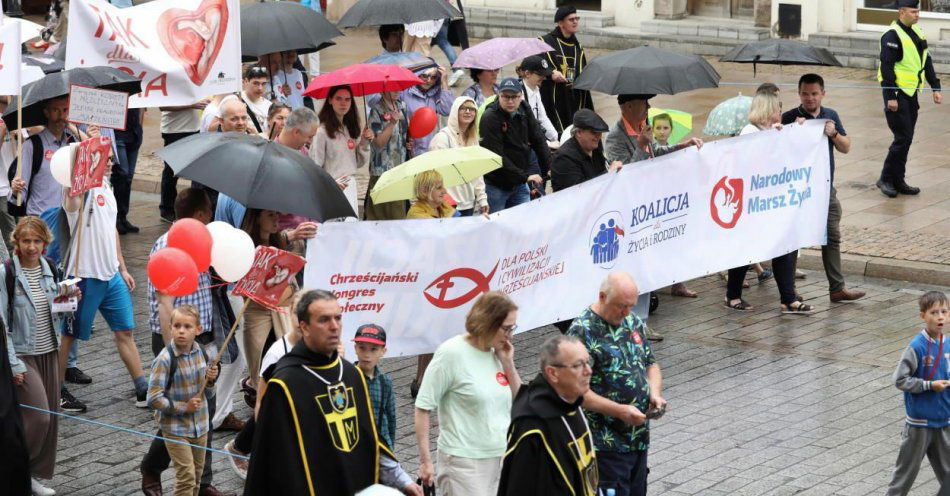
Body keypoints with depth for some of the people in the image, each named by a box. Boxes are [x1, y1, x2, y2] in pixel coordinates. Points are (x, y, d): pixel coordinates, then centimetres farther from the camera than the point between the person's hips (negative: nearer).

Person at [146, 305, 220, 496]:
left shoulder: (200, 353, -1)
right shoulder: (165, 360, -20)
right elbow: (154, 399, -21)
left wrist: (211, 379, -8)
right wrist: (184, 407, -19)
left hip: (200, 425, 6)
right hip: (175, 428, -6)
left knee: (196, 474, 16)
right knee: (186, 476, -8)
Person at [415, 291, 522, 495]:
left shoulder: (498, 353, 7)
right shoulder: (452, 353, -10)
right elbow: (423, 408, -10)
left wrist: (508, 363, 1)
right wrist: (425, 461, -12)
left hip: (501, 459, 6)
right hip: (464, 462, -6)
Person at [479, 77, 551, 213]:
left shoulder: (524, 112, 3)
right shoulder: (490, 118, -17)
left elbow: (539, 141, 5)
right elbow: (497, 156, -22)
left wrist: (550, 168, -7)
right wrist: (524, 176, -23)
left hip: (520, 185, 6)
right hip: (495, 185, -6)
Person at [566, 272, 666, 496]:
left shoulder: (633, 322, 10)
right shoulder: (582, 332, -15)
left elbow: (650, 364, 20)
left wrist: (655, 393, -1)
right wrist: (619, 411, -24)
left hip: (640, 439, 8)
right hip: (606, 444, -8)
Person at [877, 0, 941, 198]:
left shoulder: (917, 32, 12)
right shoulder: (892, 35, -15)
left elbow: (926, 62, 18)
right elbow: (886, 66, -19)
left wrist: (935, 87, 13)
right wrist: (890, 97, -21)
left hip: (911, 93, 8)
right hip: (896, 94, -8)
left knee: (906, 139, 10)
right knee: (903, 138, -9)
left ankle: (898, 181, 17)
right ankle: (886, 179, 2)